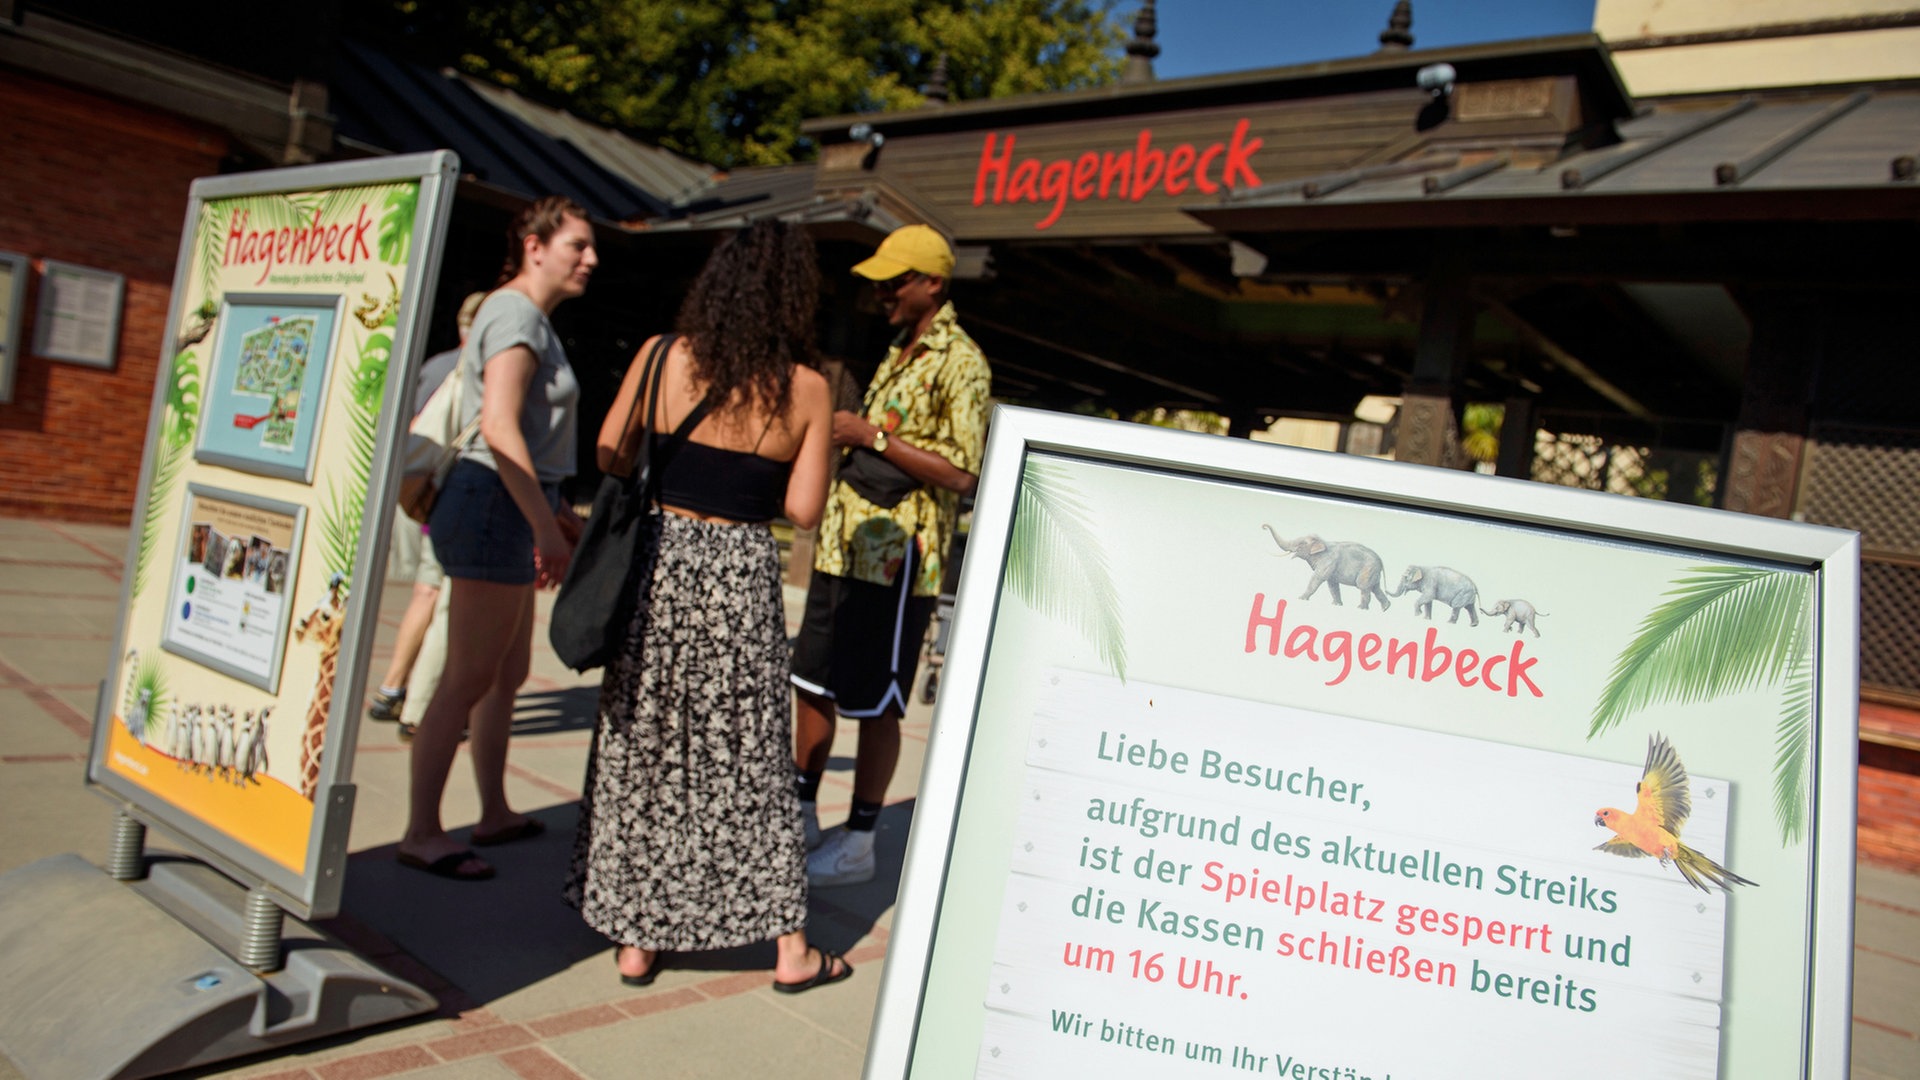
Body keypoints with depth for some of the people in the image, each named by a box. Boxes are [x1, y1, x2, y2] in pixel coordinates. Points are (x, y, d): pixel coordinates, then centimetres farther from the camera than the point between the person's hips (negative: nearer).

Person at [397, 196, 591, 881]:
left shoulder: (529, 317, 19)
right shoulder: (516, 314, -11)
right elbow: (499, 428, -23)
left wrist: (558, 513, 22)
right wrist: (546, 527, -24)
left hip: (508, 512, 10)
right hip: (495, 509, -10)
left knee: (509, 673, 15)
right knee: (469, 678, -4)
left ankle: (495, 814, 26)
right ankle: (421, 833, 6)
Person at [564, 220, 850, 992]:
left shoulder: (665, 357, -3)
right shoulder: (807, 390, -4)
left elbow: (609, 454, 2)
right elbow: (802, 509, -5)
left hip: (661, 560, 1)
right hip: (743, 574, 0)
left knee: (642, 753, 14)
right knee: (751, 760, 10)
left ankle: (636, 939, 22)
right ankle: (791, 949, 19)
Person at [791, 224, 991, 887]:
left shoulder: (960, 363, -10)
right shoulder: (897, 354, 18)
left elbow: (964, 473, -19)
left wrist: (873, 437, -18)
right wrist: (842, 438, 11)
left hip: (898, 558, -9)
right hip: (844, 546, 9)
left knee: (875, 704, -1)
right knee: (810, 682, 14)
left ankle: (858, 842, 12)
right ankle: (800, 813, 28)